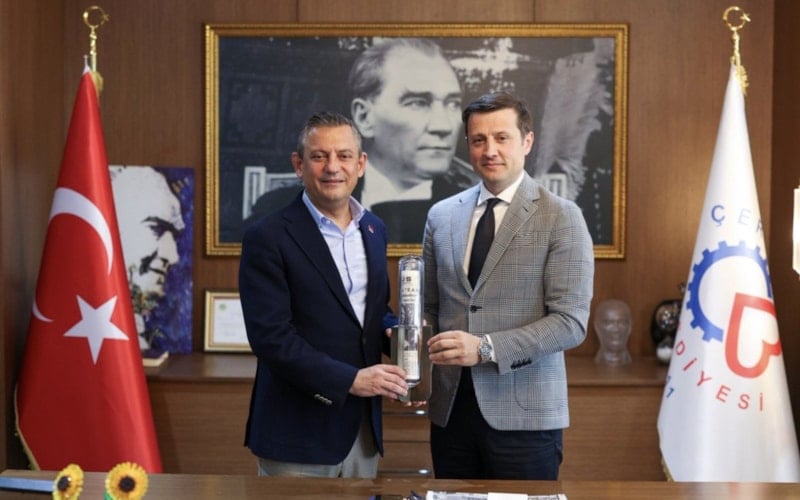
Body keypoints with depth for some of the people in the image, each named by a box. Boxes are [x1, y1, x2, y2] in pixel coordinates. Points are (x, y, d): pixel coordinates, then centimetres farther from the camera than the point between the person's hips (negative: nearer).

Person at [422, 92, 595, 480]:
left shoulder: (562, 217, -5)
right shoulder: (442, 215, 10)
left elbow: (571, 322, -11)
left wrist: (485, 348, -21)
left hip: (523, 413, -4)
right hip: (450, 408, 4)